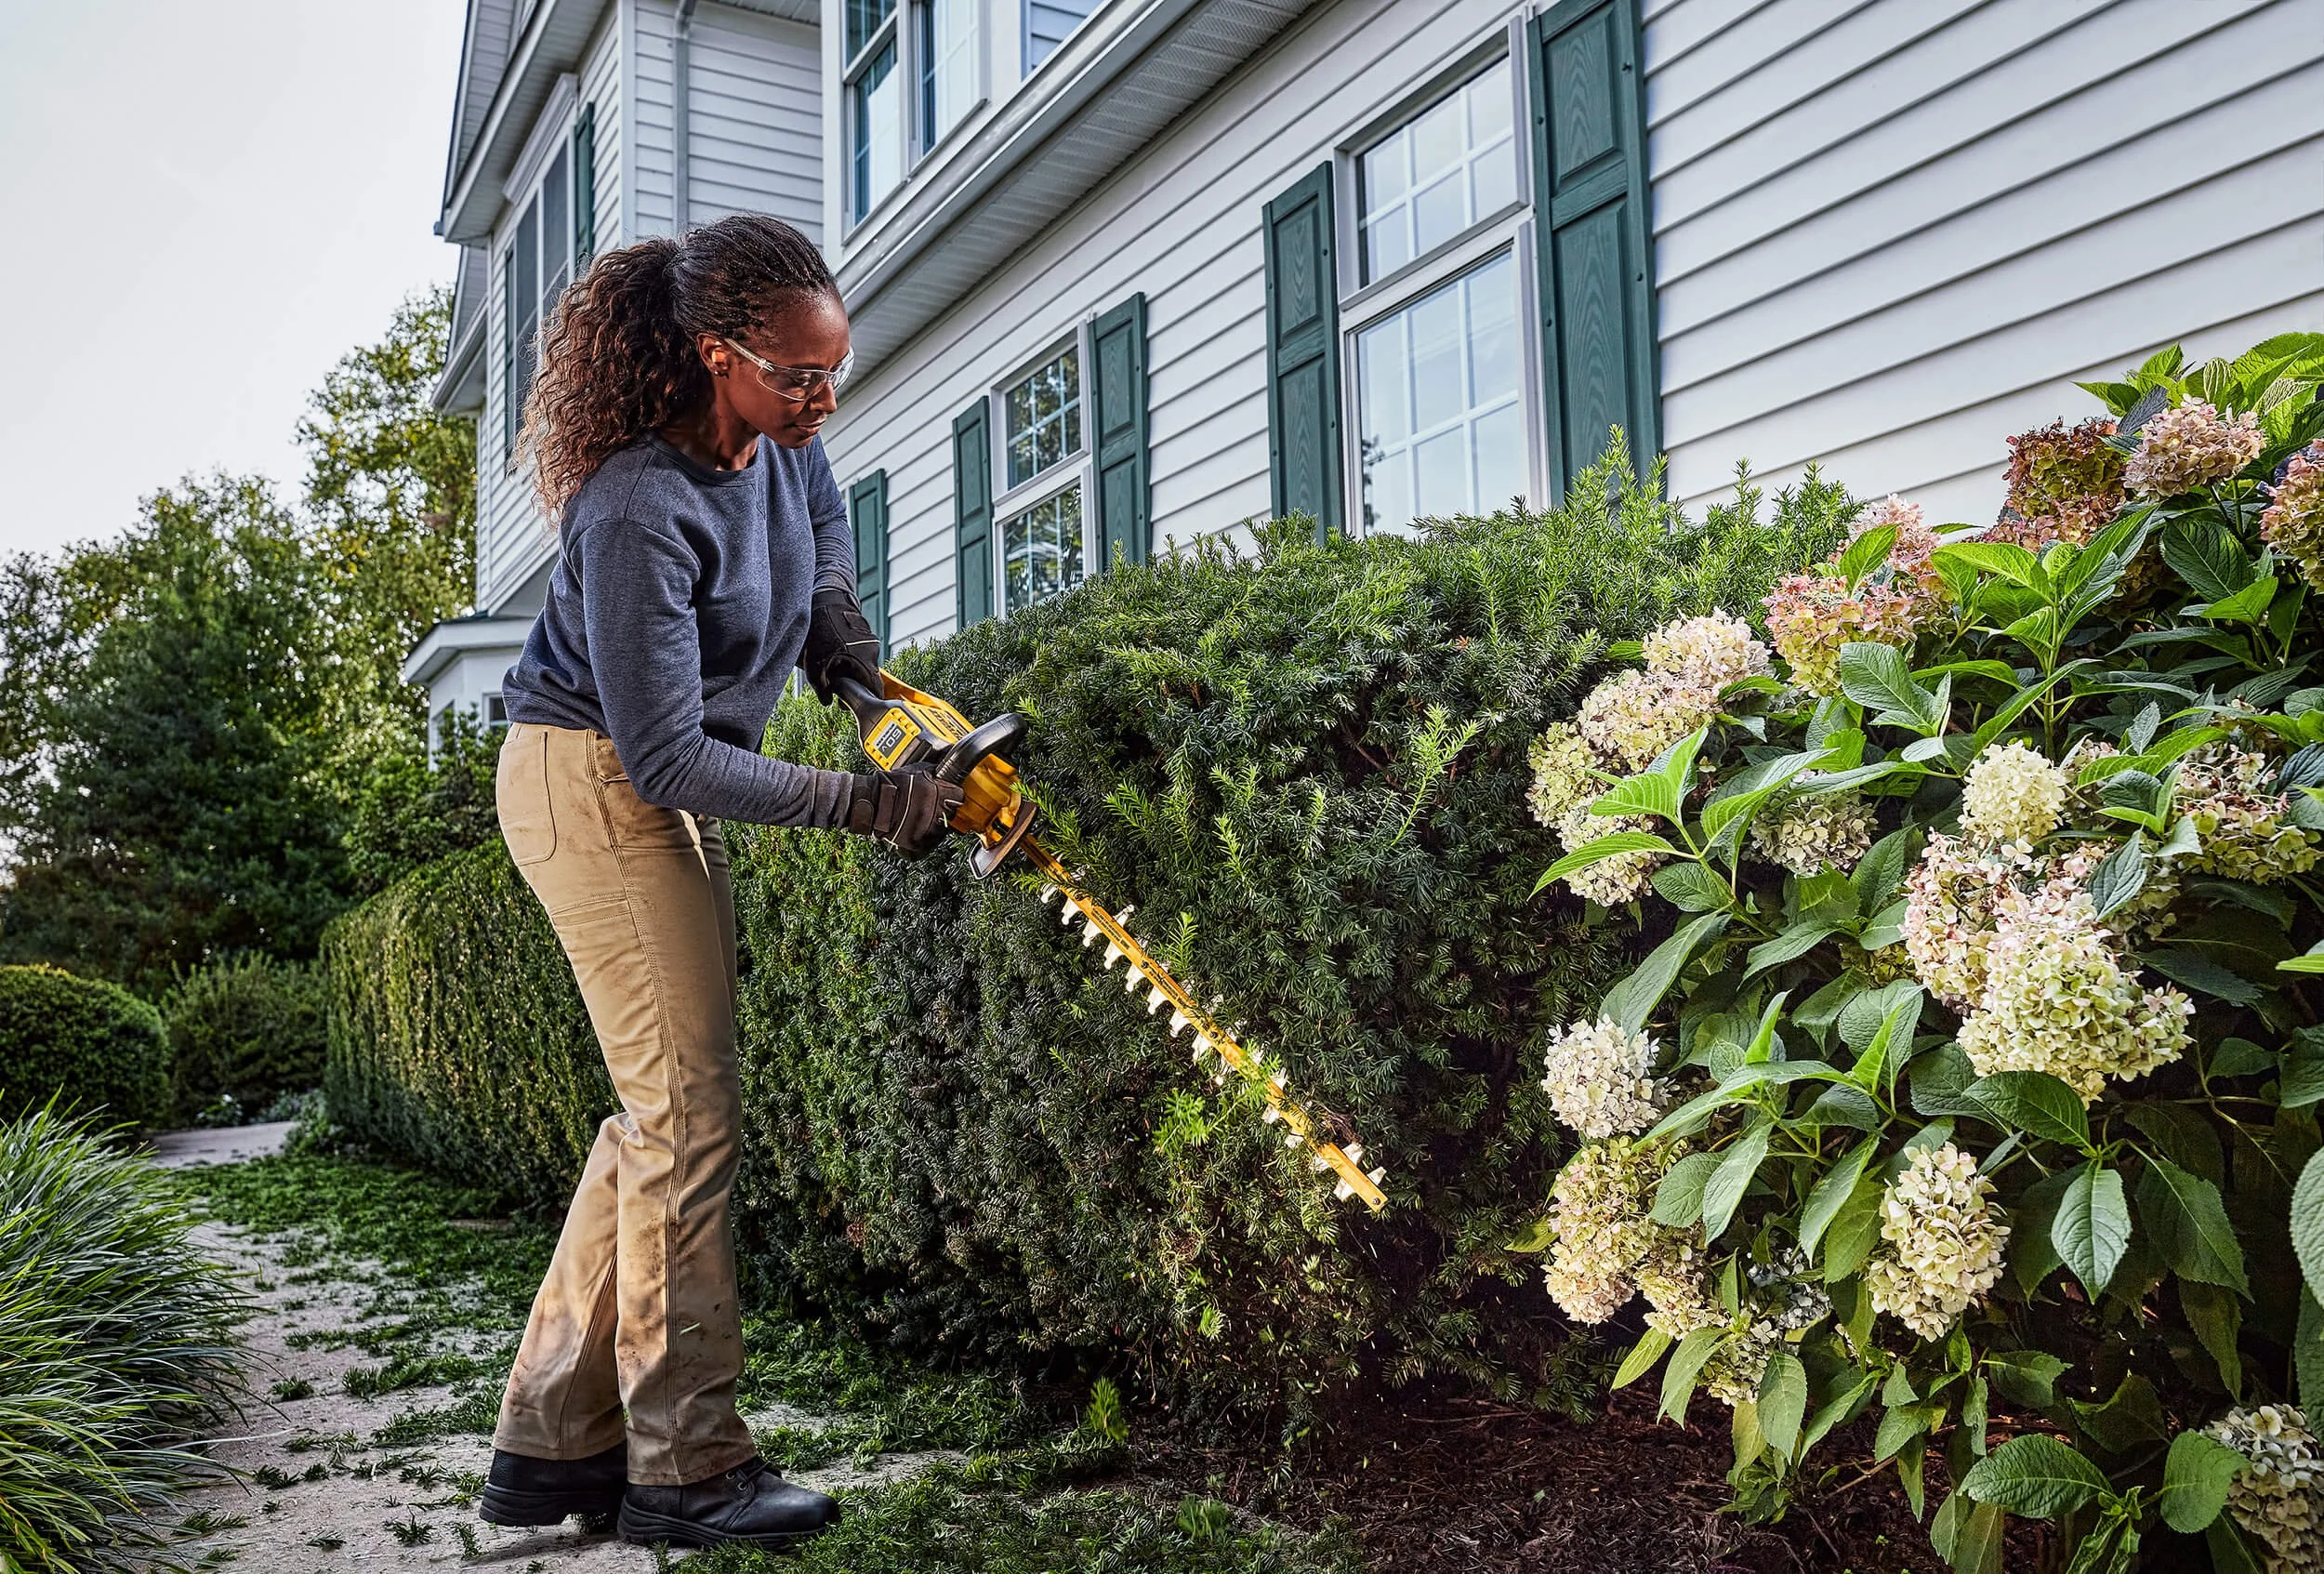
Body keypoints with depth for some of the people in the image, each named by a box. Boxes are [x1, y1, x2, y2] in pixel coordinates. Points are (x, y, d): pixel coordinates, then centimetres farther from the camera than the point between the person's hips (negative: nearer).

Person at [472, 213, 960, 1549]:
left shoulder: (776, 437, -2)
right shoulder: (639, 512, -27)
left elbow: (824, 513, 23)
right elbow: (665, 754, -25)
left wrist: (834, 609, 3)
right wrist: (860, 804, -24)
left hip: (666, 799, 9)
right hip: (595, 787, -9)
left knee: (664, 1112, 8)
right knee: (688, 1111, -10)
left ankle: (556, 1440, 17)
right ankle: (687, 1465, 1)